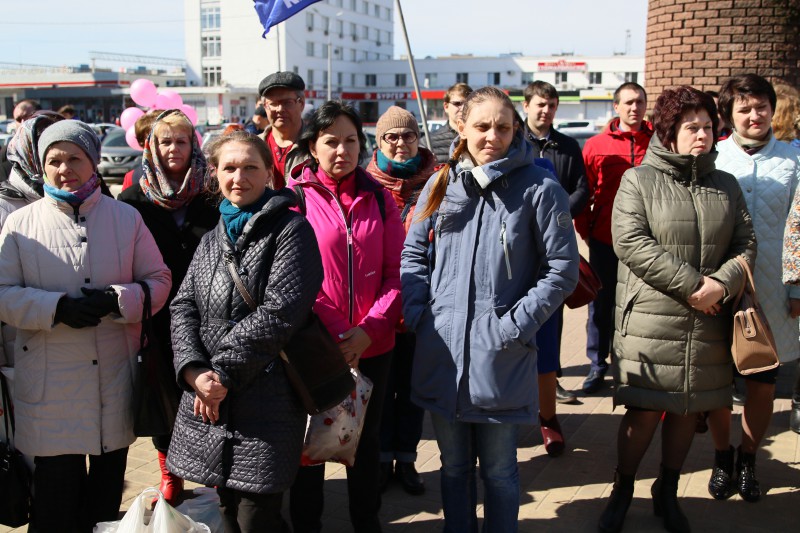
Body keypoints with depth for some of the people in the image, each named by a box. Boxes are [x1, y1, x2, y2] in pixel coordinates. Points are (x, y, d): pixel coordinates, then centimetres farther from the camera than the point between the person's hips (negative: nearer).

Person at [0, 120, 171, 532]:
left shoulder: (126, 217, 4)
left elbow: (158, 281, 4)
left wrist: (117, 300, -15)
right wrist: (58, 308, -18)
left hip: (116, 376, 2)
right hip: (50, 385, -2)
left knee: (109, 479, 16)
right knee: (56, 486, 3)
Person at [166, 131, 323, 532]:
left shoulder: (291, 231, -4)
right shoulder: (212, 240, 17)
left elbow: (279, 312, -15)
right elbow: (183, 307, 7)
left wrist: (224, 372, -15)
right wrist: (194, 370, -11)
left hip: (265, 401, -6)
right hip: (207, 398, 6)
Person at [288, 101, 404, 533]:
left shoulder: (378, 198, 3)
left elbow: (394, 272, 0)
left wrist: (368, 330, -14)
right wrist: (335, 336, -17)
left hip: (372, 347, 3)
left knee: (367, 439, 17)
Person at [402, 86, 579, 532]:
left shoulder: (539, 189, -6)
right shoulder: (441, 186, 6)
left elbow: (563, 269, -5)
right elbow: (414, 253, 12)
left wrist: (517, 324, -11)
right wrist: (418, 314, 0)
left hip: (502, 357, -3)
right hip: (442, 352, 4)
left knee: (499, 470, 10)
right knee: (454, 465, 18)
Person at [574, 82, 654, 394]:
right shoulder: (596, 146, 2)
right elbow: (584, 193, 5)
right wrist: (585, 231, 1)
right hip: (605, 240, 0)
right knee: (601, 303, 9)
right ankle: (598, 365, 22)